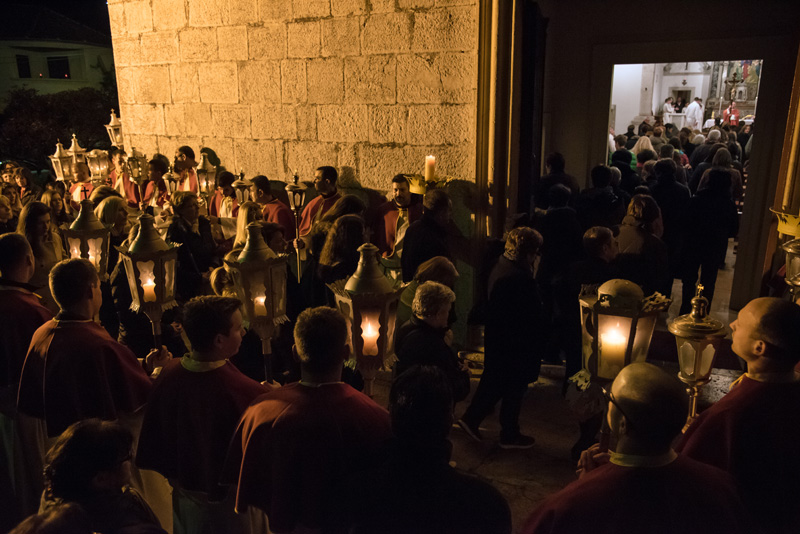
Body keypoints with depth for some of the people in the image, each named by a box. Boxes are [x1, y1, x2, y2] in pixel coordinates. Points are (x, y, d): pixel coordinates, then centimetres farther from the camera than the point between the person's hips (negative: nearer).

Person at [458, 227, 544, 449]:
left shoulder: (499, 267, 1)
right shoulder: (521, 278, -28)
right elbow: (532, 316, -21)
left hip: (496, 337, 9)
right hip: (517, 342, -9)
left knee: (493, 381, 22)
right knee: (514, 389, 9)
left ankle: (471, 419, 29)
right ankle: (510, 435, 26)